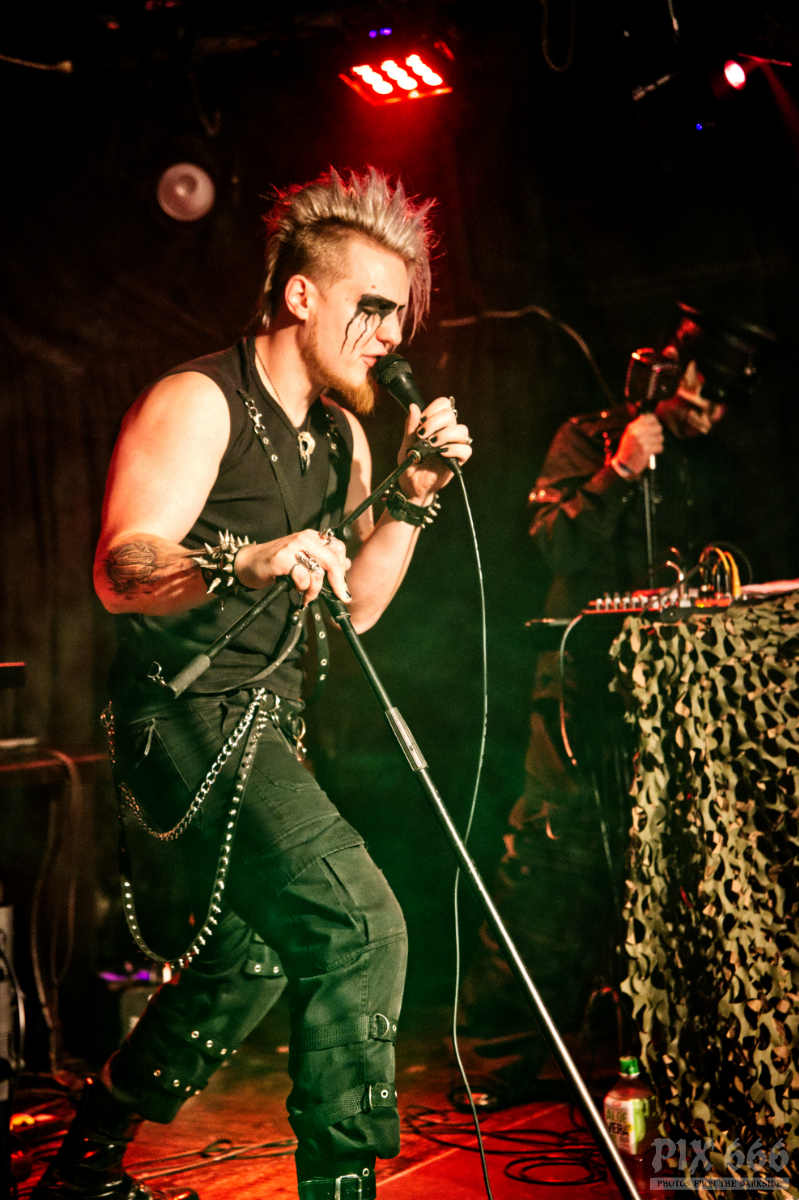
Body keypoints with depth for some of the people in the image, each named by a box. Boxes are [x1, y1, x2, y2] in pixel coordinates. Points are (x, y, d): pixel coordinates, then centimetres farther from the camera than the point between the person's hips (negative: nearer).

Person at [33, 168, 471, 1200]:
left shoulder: (340, 436, 14)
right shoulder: (198, 402, -12)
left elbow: (353, 606, 13)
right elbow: (119, 571, -25)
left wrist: (413, 497, -1)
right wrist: (246, 560, -43)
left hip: (266, 724, 10)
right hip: (184, 715, -10)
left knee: (254, 961, 21)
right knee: (361, 923, -25)